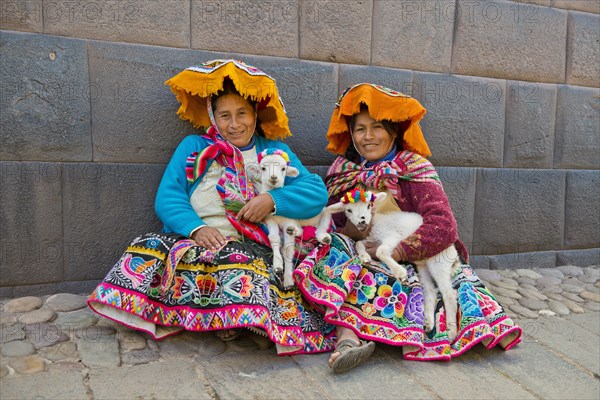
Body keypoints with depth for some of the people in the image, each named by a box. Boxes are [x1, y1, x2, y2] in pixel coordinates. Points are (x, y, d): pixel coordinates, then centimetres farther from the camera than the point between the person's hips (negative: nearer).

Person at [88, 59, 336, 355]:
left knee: (239, 259, -37)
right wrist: (195, 227, -15)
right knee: (152, 248, -28)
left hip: (251, 244, -2)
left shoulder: (275, 152, 17)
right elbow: (167, 197, 6)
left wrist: (273, 200, -14)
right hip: (194, 239, 3)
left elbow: (317, 192, 4)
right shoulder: (193, 147, 19)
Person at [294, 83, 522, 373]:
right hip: (353, 253, 2)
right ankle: (346, 335, -45)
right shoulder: (342, 170, 8)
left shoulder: (415, 168, -4)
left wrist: (394, 251, -22)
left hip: (406, 262, -1)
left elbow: (443, 226, -16)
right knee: (335, 248, -29)